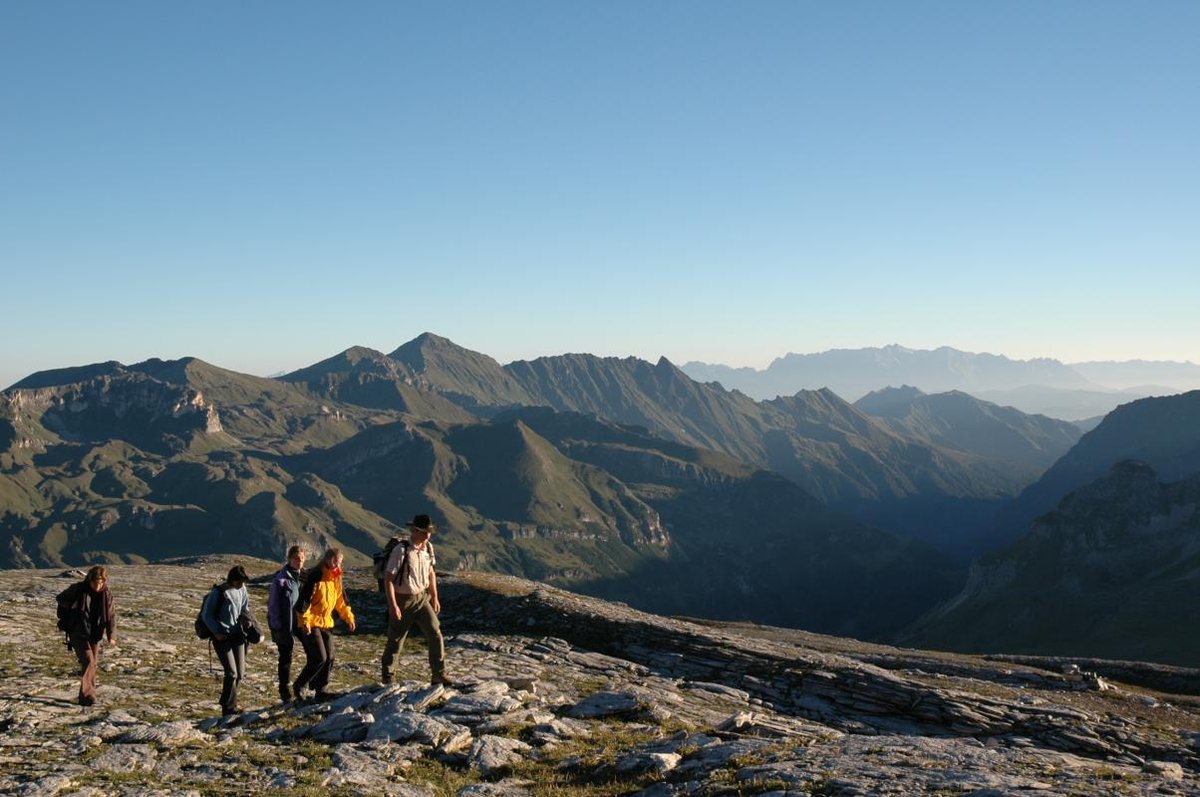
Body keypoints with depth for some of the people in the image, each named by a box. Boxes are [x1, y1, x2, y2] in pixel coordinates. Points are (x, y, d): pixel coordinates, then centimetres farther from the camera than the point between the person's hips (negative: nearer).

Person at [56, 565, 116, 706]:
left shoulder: (106, 595, -5)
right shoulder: (77, 589, -13)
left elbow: (110, 616, 0)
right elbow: (61, 598, 4)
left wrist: (110, 637, -7)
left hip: (94, 634, 4)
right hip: (77, 632, -4)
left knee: (93, 663, 8)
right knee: (87, 660, -17)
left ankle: (88, 694, 22)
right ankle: (87, 695, -16)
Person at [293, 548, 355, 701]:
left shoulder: (335, 579, 9)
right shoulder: (315, 577, -17)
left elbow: (341, 600, 19)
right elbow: (304, 599, -22)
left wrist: (348, 617, 13)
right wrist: (304, 621, -27)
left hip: (326, 623, 8)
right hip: (310, 625, -8)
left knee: (329, 658, 6)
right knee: (319, 658, -13)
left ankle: (320, 690, 15)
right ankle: (299, 685, 5)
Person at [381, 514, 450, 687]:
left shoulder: (428, 548, 0)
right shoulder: (401, 551, -20)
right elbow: (388, 578, -18)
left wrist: (435, 597, 13)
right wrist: (393, 606, -20)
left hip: (422, 598, 5)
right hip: (403, 600, -5)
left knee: (435, 634, -6)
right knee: (396, 640, 8)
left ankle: (439, 674, 1)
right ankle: (387, 673, 30)